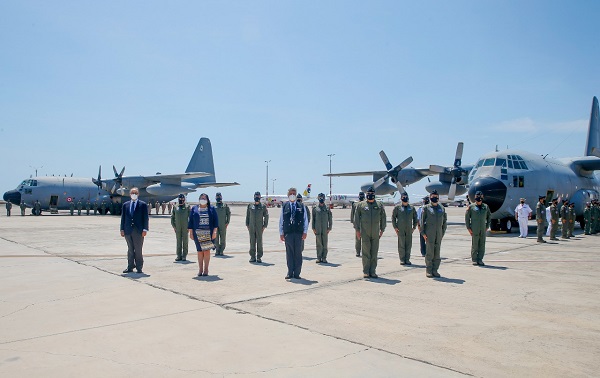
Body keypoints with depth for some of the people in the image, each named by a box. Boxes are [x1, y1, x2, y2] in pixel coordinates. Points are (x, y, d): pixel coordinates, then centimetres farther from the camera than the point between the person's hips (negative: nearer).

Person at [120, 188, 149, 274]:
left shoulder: (143, 205, 2)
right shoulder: (125, 205, 12)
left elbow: (145, 218, -1)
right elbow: (123, 217, 12)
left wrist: (145, 230, -8)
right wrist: (122, 229, 5)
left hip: (138, 231, -3)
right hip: (128, 231, 3)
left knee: (138, 250, 0)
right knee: (130, 250, 8)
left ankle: (139, 268, 7)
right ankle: (130, 267, 14)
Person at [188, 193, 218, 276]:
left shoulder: (211, 209, 8)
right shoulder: (194, 209, 10)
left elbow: (215, 221, 3)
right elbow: (191, 222, 8)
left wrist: (214, 232, -5)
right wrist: (191, 233, 1)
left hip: (208, 234, -1)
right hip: (198, 233, 1)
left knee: (207, 250, -2)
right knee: (199, 251, 3)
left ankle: (206, 269, 5)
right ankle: (200, 269, 11)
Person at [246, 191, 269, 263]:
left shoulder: (263, 207, 3)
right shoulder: (250, 206, 9)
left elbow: (266, 216, 4)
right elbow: (247, 216, 13)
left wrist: (264, 226, -2)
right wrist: (247, 225, 7)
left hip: (259, 227, -2)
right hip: (251, 227, 2)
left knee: (259, 242, 0)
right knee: (252, 242, 4)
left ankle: (259, 257, 5)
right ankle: (252, 256, 11)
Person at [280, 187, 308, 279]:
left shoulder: (301, 207, 9)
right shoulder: (284, 207, 8)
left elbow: (305, 220, 9)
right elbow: (281, 221, 8)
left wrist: (305, 232, 1)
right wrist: (281, 233, 3)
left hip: (299, 233, 0)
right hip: (288, 233, 0)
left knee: (298, 253, 2)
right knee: (289, 253, 2)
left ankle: (297, 273, 9)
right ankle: (290, 273, 10)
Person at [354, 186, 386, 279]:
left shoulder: (379, 205, 9)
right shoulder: (361, 205, 4)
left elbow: (383, 218, 13)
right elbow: (356, 217, 5)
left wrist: (382, 230, 9)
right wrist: (357, 230, 0)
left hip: (375, 233, 2)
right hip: (365, 233, -2)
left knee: (374, 253, 6)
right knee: (366, 253, -1)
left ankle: (373, 271, 13)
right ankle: (366, 272, 6)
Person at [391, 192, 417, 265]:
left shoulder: (412, 208, 10)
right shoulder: (397, 207, 2)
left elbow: (415, 218, 17)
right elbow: (393, 217, 3)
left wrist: (414, 227, 10)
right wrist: (395, 227, -3)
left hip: (409, 229, 3)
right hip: (400, 229, -3)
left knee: (408, 245, 4)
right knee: (401, 245, -2)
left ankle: (407, 259, 13)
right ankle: (402, 260, 5)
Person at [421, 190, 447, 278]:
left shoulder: (442, 208, 13)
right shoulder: (426, 208, 3)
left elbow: (445, 221, 17)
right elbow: (422, 220, 1)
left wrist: (443, 232, 9)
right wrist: (423, 233, -6)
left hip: (439, 234, 4)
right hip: (429, 233, -4)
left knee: (437, 253, 5)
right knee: (430, 252, -5)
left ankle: (435, 270, 12)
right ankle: (428, 271, 2)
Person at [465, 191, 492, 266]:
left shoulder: (486, 207, 11)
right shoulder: (471, 207, 1)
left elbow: (489, 216, 21)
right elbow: (467, 217, 2)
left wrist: (487, 226, 12)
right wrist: (468, 228, -4)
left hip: (483, 229, 3)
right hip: (474, 230, -3)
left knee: (482, 245, 3)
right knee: (474, 245, -1)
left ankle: (480, 260, 12)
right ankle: (474, 260, 8)